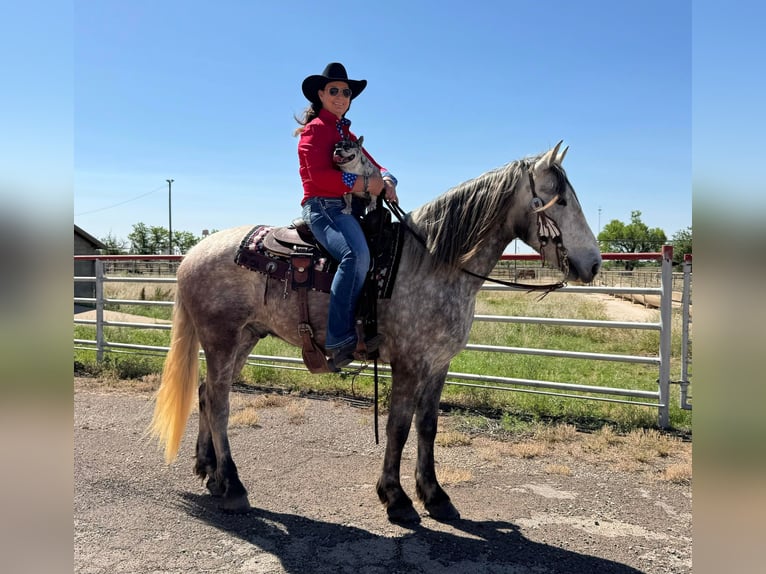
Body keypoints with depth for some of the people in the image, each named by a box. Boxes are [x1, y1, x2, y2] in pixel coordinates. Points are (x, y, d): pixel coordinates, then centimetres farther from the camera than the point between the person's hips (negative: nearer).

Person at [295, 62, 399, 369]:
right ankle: (338, 340, -34)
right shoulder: (314, 130, 1)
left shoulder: (347, 134, 27)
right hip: (323, 207, -9)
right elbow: (319, 175, -15)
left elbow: (372, 166, 24)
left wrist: (386, 179, 0)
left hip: (348, 208, 9)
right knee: (357, 254, -35)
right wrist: (365, 183, -18)